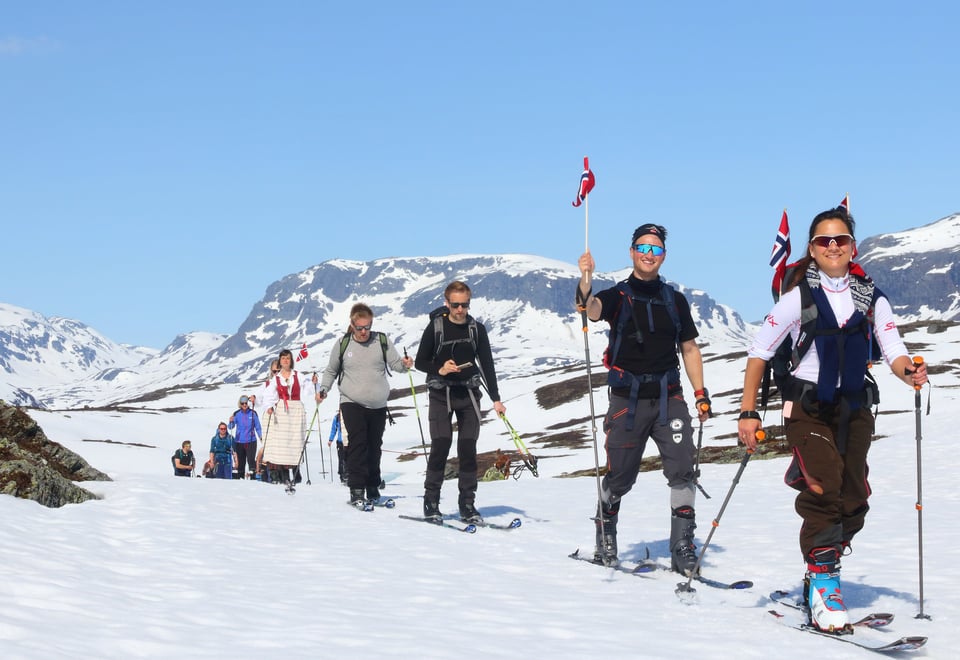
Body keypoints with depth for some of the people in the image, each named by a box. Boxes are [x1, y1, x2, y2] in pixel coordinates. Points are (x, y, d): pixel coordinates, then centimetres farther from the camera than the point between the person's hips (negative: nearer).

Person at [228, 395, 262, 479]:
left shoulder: (253, 413, 0)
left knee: (251, 459, -16)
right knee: (241, 461, 6)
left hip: (251, 441, -2)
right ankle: (240, 478, 15)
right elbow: (230, 427, 2)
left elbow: (257, 427, 6)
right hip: (239, 442, 2)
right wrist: (230, 422, -18)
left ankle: (253, 477, -14)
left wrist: (261, 436, -4)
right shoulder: (237, 414, 2)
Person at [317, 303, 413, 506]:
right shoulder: (342, 345, 1)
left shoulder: (383, 342, 1)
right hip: (352, 403, -2)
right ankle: (356, 489, -12)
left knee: (374, 447, 9)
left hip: (378, 405, 2)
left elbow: (395, 363, -1)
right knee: (357, 443, -13)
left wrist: (404, 364, -22)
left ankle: (373, 489, 21)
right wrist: (324, 388, -2)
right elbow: (331, 371, 13)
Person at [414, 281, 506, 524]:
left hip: (469, 394, 2)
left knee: (468, 449, 0)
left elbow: (487, 365, 5)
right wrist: (439, 369, -17)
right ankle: (431, 501, 3)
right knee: (440, 447, -8)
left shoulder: (477, 329, 3)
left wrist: (496, 399, -1)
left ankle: (467, 504, 5)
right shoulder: (435, 327, -3)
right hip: (441, 394, -2)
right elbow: (420, 362, 2)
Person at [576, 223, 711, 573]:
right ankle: (605, 539, 24)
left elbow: (689, 348, 17)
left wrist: (701, 393, 8)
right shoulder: (617, 296, 4)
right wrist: (585, 282, -40)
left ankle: (683, 548, -7)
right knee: (619, 476, 3)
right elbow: (592, 310, -19)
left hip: (668, 397, 2)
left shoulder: (675, 300, 13)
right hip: (628, 399, -2)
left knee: (682, 470, -12)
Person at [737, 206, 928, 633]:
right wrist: (748, 412, -7)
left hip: (854, 409, 4)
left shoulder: (872, 299, 6)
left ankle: (821, 576, 23)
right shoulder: (799, 298, -3)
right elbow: (759, 352, -2)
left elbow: (893, 350, -1)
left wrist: (908, 372, -25)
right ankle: (823, 587, -10)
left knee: (853, 502, 4)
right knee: (825, 494, -18)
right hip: (807, 408, -4)